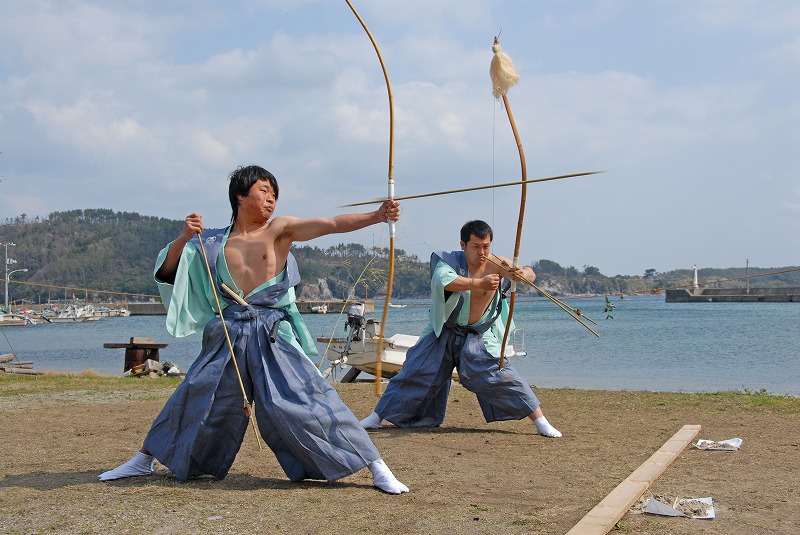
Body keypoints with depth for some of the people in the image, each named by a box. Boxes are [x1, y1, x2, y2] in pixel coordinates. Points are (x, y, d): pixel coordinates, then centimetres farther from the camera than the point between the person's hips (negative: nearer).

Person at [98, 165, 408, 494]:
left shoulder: (280, 229, 1)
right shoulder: (215, 242, 8)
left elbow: (332, 224, -11)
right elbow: (166, 271, 10)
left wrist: (377, 216, -23)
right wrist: (184, 238, -8)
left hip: (274, 335, -3)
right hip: (229, 336, 3)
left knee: (308, 400, -10)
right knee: (193, 400, 12)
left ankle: (376, 467, -5)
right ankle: (143, 460, 33)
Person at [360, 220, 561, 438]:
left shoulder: (496, 264, -11)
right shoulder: (451, 261, -16)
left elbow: (530, 274, -18)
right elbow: (442, 279, -38)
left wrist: (523, 273, -43)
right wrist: (479, 283, -48)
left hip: (479, 338, 0)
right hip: (443, 334, 0)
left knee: (501, 375, -9)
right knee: (415, 374, 2)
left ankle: (541, 421, 0)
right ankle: (377, 417, 12)